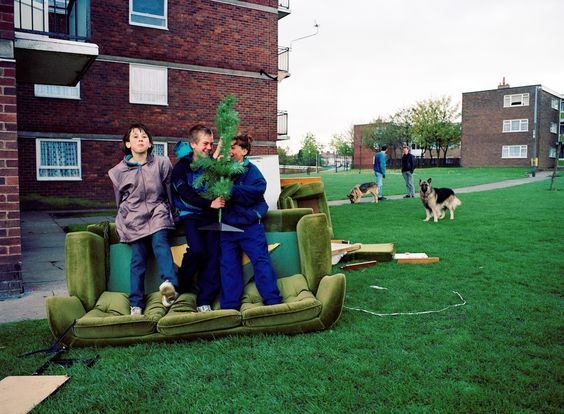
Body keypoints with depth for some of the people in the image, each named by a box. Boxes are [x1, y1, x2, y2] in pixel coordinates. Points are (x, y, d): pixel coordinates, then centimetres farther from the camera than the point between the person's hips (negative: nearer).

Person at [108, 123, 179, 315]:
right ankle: (136, 304, 2)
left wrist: (168, 214, 19)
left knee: (160, 242, -28)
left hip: (157, 213, -1)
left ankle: (169, 284, -48)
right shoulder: (119, 171, 6)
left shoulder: (162, 163, 2)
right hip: (133, 218, 1)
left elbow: (169, 190, 14)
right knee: (138, 260, -5)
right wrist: (124, 222, 22)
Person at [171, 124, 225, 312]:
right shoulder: (181, 166, -3)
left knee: (213, 254, -7)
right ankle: (181, 284, 6)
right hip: (191, 214, -3)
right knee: (197, 249, -23)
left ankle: (204, 301, 0)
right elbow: (187, 195, -13)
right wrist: (210, 203, -23)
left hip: (211, 214, 3)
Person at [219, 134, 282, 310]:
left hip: (250, 224, -5)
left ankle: (273, 300, 4)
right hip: (228, 224, 5)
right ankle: (229, 306, 17)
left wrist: (231, 189, -24)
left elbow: (256, 191, -20)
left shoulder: (250, 169, -6)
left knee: (261, 260, -4)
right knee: (228, 264, 8)